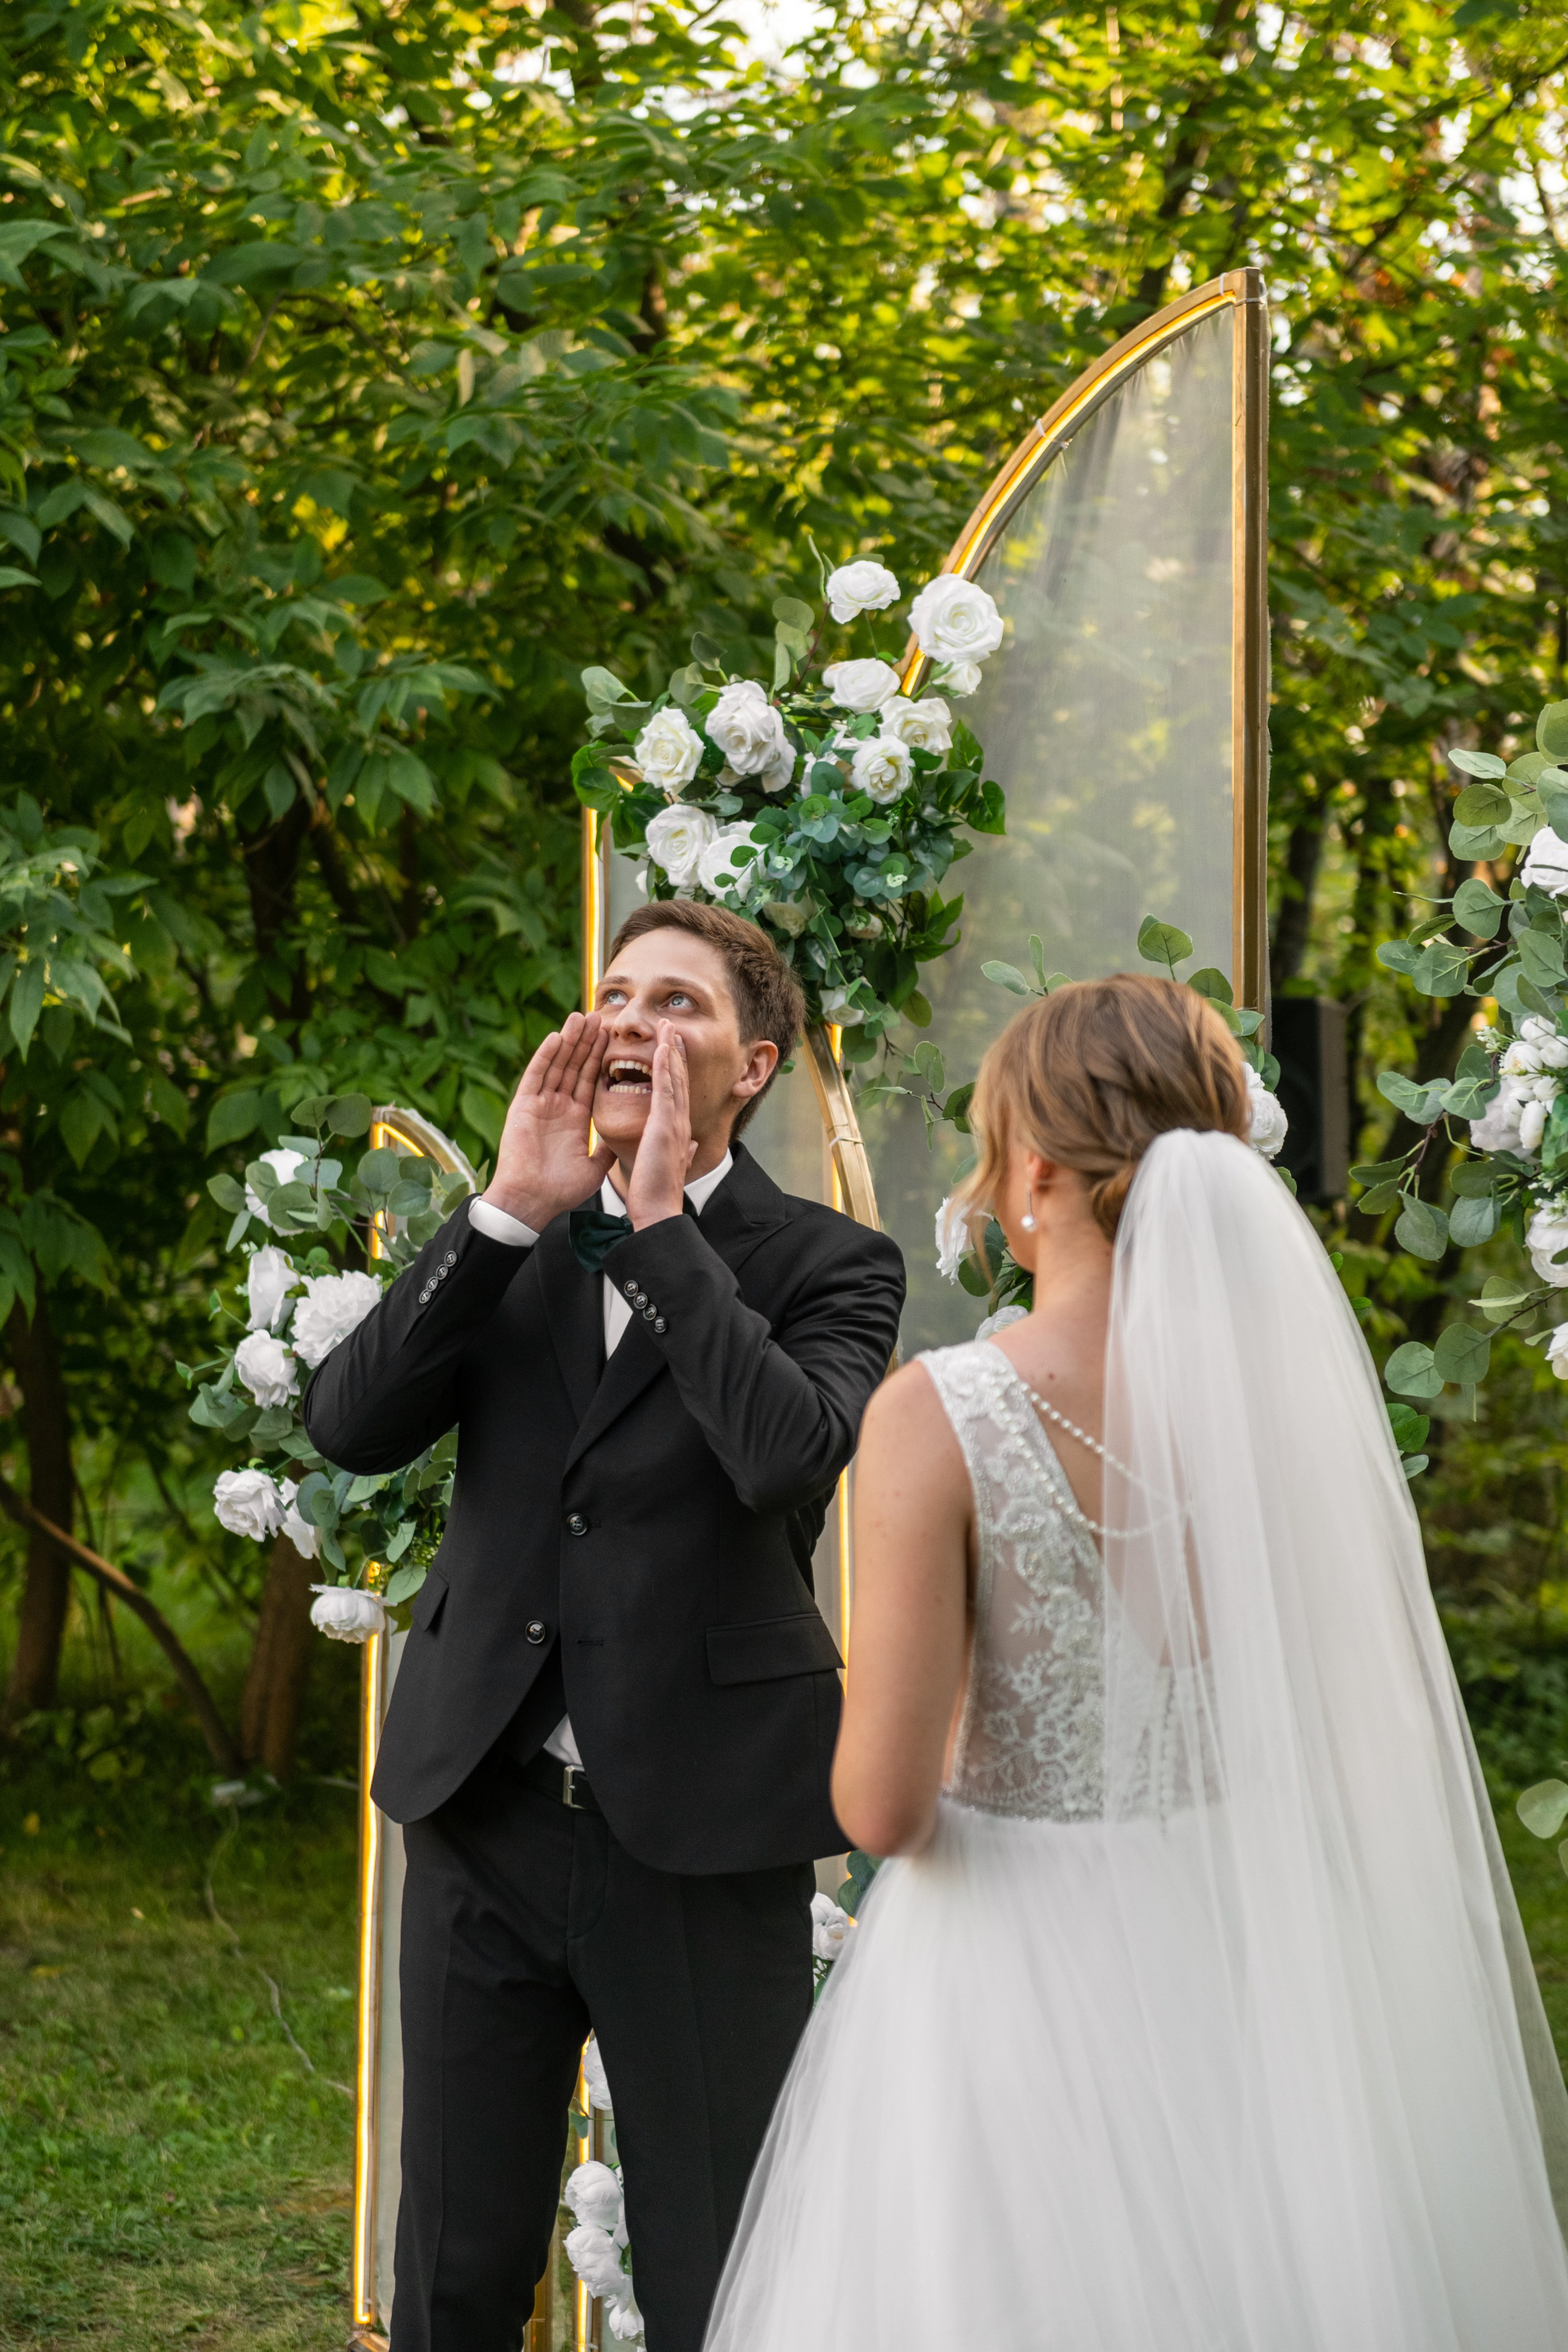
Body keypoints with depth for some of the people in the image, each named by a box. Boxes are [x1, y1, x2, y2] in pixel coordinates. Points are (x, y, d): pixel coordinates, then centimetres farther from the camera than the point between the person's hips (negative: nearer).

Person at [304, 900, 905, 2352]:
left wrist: (663, 1220, -16)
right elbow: (349, 1424, -6)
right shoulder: (507, 1249, 9)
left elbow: (790, 1451, -23)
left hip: (698, 1841, -4)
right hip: (488, 1813, 4)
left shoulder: (827, 1266, -3)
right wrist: (513, 1206, -11)